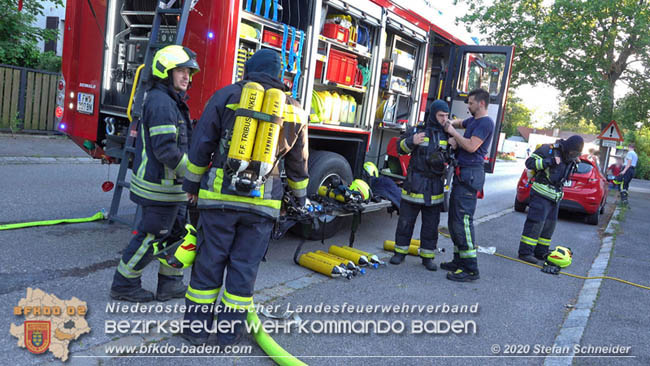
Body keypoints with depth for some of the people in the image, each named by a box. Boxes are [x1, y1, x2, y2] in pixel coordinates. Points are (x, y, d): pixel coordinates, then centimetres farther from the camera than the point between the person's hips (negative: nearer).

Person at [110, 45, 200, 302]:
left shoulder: (173, 102, 16)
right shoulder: (161, 103, -18)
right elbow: (165, 150, -25)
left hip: (170, 184, 10)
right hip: (159, 185, -10)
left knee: (178, 231, 15)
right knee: (151, 235, 0)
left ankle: (170, 284, 25)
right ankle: (124, 284, 16)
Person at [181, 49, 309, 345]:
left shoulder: (226, 95, 3)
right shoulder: (294, 110, 9)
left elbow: (202, 146, 3)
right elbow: (298, 163, 15)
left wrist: (192, 184, 13)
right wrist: (300, 198, 26)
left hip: (219, 195, -1)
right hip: (263, 202, 1)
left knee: (209, 262, 9)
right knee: (244, 267, 9)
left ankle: (197, 327, 20)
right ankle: (230, 332, 20)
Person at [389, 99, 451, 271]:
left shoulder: (447, 135, 10)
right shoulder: (417, 130, 1)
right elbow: (401, 148, 0)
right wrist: (411, 141, -19)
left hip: (435, 188, 2)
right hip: (414, 185, -2)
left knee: (431, 224, 7)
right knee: (406, 220, 5)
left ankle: (428, 256, 18)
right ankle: (400, 251, 19)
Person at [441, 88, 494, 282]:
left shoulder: (486, 122, -10)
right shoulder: (473, 120, 20)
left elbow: (471, 146, -21)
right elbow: (459, 123, 42)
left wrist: (452, 131, -8)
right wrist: (448, 123, 20)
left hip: (471, 173, -10)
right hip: (462, 173, 10)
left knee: (463, 220, -13)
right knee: (454, 219, 13)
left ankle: (470, 269, -10)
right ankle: (459, 261, 21)